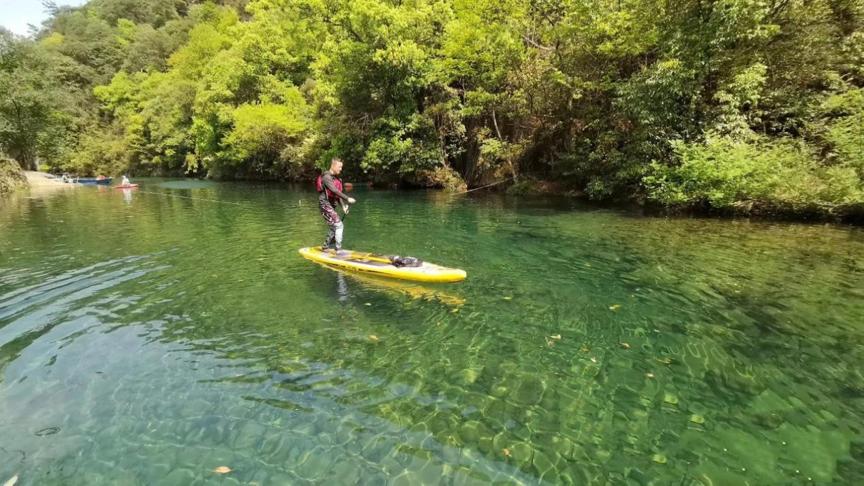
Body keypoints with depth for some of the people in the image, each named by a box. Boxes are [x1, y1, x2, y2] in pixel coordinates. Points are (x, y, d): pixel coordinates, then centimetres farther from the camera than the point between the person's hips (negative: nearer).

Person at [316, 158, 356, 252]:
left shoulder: (336, 178, 14)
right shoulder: (326, 177, -14)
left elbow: (337, 193, 14)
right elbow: (335, 191, -27)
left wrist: (343, 206, 2)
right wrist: (347, 199, -30)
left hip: (331, 206, 9)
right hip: (325, 205, -9)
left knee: (335, 227, 14)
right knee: (339, 225, -14)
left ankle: (325, 247, 28)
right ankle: (338, 249, -12)